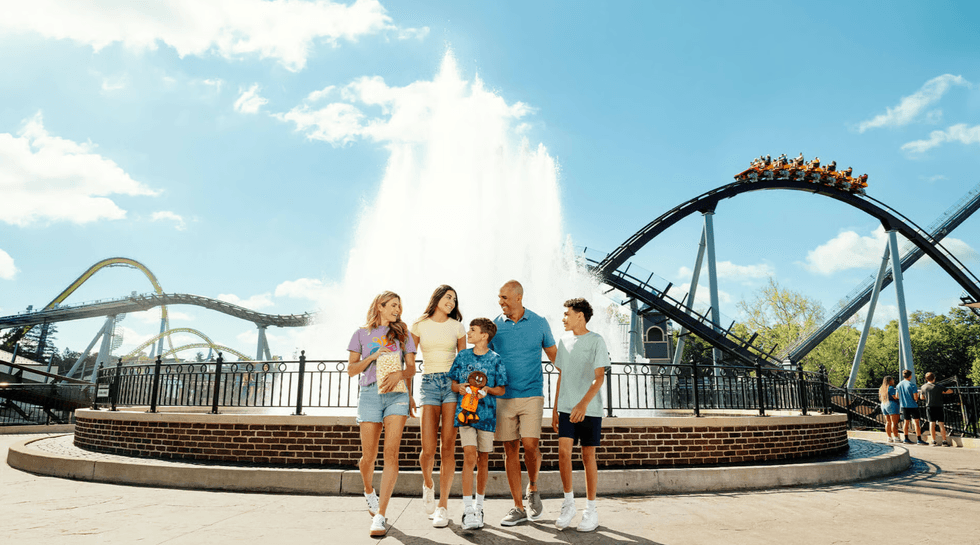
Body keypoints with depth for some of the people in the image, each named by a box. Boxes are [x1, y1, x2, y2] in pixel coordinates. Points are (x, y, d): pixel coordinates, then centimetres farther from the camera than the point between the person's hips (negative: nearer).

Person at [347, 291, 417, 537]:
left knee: (391, 453, -13)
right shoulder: (362, 334, 13)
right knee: (368, 456, 2)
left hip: (397, 393, 1)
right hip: (370, 393, 0)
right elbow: (351, 369, 8)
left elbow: (411, 368, 10)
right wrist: (374, 356, -7)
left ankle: (379, 516, -11)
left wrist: (399, 374, -12)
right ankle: (369, 491, 35)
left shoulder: (402, 334, 17)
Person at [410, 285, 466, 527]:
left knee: (448, 447, -4)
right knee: (428, 449, -8)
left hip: (452, 383, 1)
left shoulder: (457, 327, 9)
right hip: (429, 383, 0)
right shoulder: (419, 325, 7)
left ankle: (443, 506, 5)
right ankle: (428, 484, 26)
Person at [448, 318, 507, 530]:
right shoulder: (462, 355, 7)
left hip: (486, 413, 0)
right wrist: (460, 387, -9)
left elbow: (502, 389, 5)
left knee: (483, 459, 8)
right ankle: (467, 509, -8)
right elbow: (453, 383, 12)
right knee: (469, 456, -13)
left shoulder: (495, 359, 0)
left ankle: (479, 507, 25)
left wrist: (487, 389, -14)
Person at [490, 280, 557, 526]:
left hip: (531, 395, -1)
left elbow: (554, 356, 11)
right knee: (510, 449, 4)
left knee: (530, 445, -12)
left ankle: (533, 488, 19)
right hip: (503, 396, 2)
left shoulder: (539, 323, 3)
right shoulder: (494, 326, 4)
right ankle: (518, 507, 14)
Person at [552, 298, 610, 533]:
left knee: (588, 456, 2)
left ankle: (591, 509, 15)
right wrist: (555, 409, 15)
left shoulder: (596, 341, -4)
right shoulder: (564, 341, 12)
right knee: (563, 451, -8)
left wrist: (583, 403, -23)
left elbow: (599, 377, -11)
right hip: (566, 408, 4)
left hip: (589, 409, -4)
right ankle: (568, 503, 8)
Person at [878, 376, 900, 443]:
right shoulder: (891, 388, -11)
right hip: (891, 405, -8)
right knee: (894, 422, -8)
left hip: (884, 405, 8)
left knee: (888, 422, 7)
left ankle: (889, 438, 6)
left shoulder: (881, 389, 15)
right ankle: (896, 438, -11)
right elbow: (895, 397, -16)